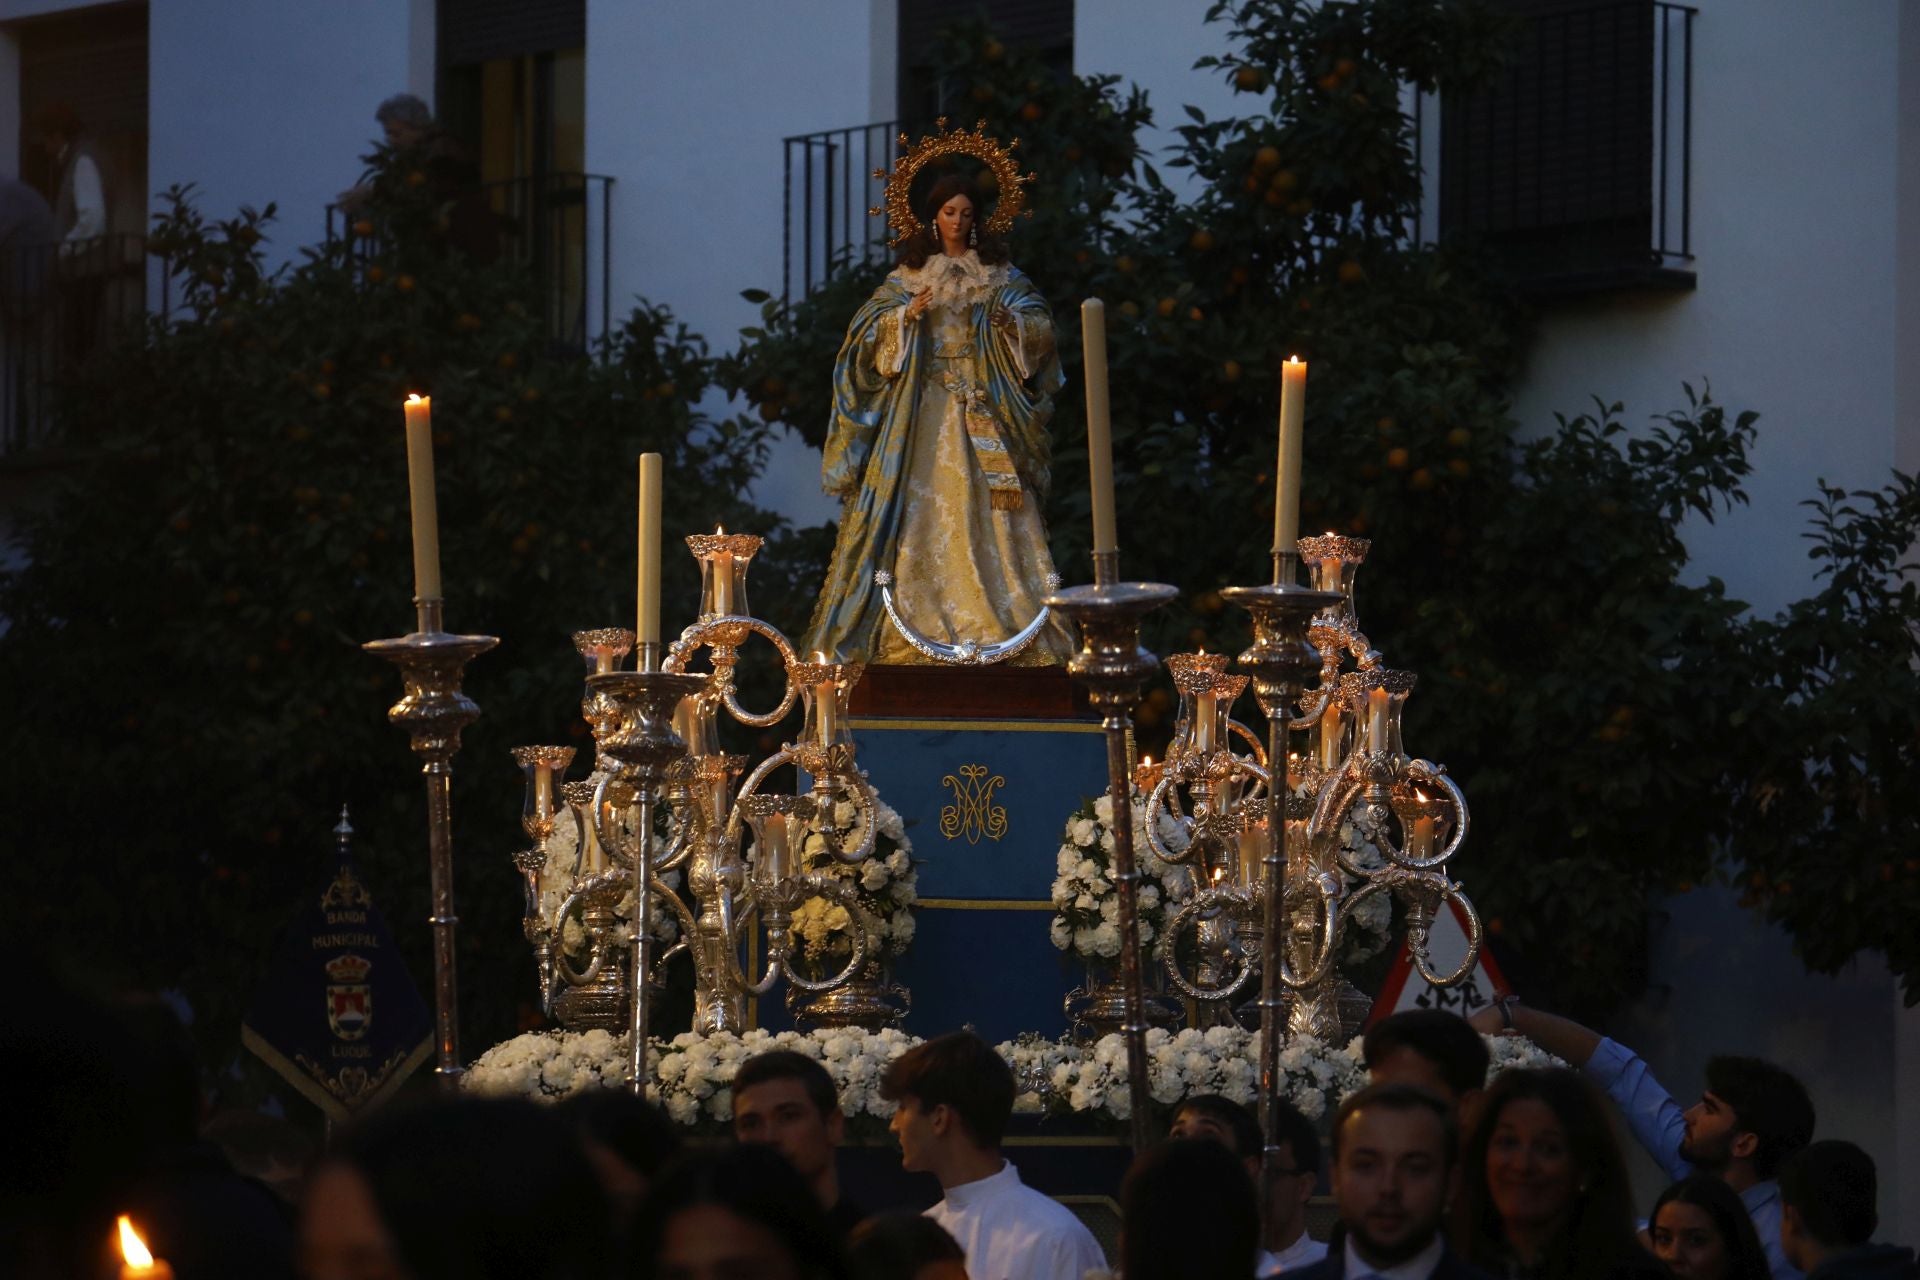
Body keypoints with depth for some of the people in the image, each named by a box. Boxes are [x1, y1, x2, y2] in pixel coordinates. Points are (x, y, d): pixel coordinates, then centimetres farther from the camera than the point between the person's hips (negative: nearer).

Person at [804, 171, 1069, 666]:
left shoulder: (1000, 275, 10)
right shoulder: (907, 275, 9)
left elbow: (1041, 326, 4)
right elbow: (871, 332, 1)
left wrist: (1012, 323, -17)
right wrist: (907, 315, -17)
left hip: (984, 406, 0)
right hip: (924, 410, 0)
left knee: (988, 508, -6)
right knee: (923, 506, -7)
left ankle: (1005, 618, -8)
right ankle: (919, 618, -7)